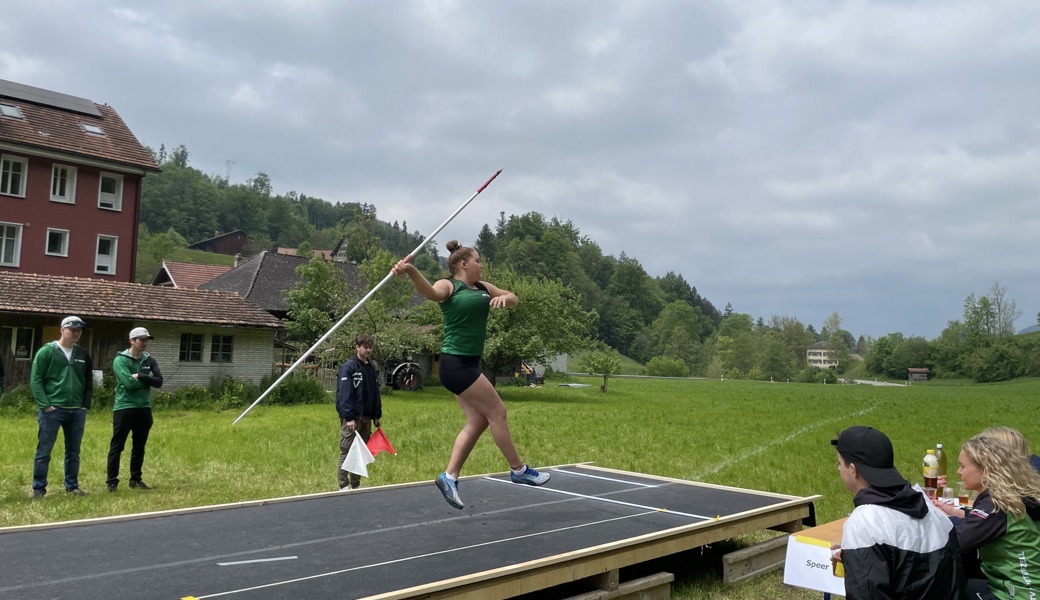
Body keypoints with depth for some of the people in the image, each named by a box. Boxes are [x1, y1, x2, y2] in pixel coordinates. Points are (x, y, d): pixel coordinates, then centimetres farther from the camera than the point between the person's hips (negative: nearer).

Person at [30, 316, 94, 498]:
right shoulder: (47, 351, -3)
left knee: (73, 452, 11)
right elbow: (35, 380, -6)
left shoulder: (83, 355, 10)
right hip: (52, 410, -4)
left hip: (77, 411, 4)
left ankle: (72, 486, 21)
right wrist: (45, 405, -12)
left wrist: (85, 406, 6)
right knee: (44, 451, 2)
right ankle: (39, 488, 12)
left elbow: (89, 382, 16)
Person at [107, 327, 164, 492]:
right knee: (117, 446, 0)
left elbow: (159, 381, -4)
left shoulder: (149, 360, 9)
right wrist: (147, 380, -7)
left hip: (144, 408, 5)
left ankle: (136, 480, 21)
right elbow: (129, 382, -19)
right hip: (124, 408, -5)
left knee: (139, 447, 12)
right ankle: (112, 481, 7)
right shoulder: (120, 360, -6)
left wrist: (139, 376, -15)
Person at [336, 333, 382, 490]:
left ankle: (356, 484, 22)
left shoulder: (371, 368, 14)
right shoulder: (348, 367, -10)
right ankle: (344, 486, 6)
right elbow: (344, 394, -18)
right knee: (347, 452, -1)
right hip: (351, 418, -7)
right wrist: (349, 417, -23)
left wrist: (377, 415, 14)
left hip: (366, 417, 7)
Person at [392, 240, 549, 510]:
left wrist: (505, 297, -6)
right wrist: (411, 271, -51)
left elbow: (514, 300, 20)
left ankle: (450, 476, 13)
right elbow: (431, 291, -30)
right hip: (456, 364, -9)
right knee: (497, 411, -3)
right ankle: (519, 470, 11)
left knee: (477, 422, 8)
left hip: (468, 364, 9)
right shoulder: (449, 286, -8)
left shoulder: (483, 288, 15)